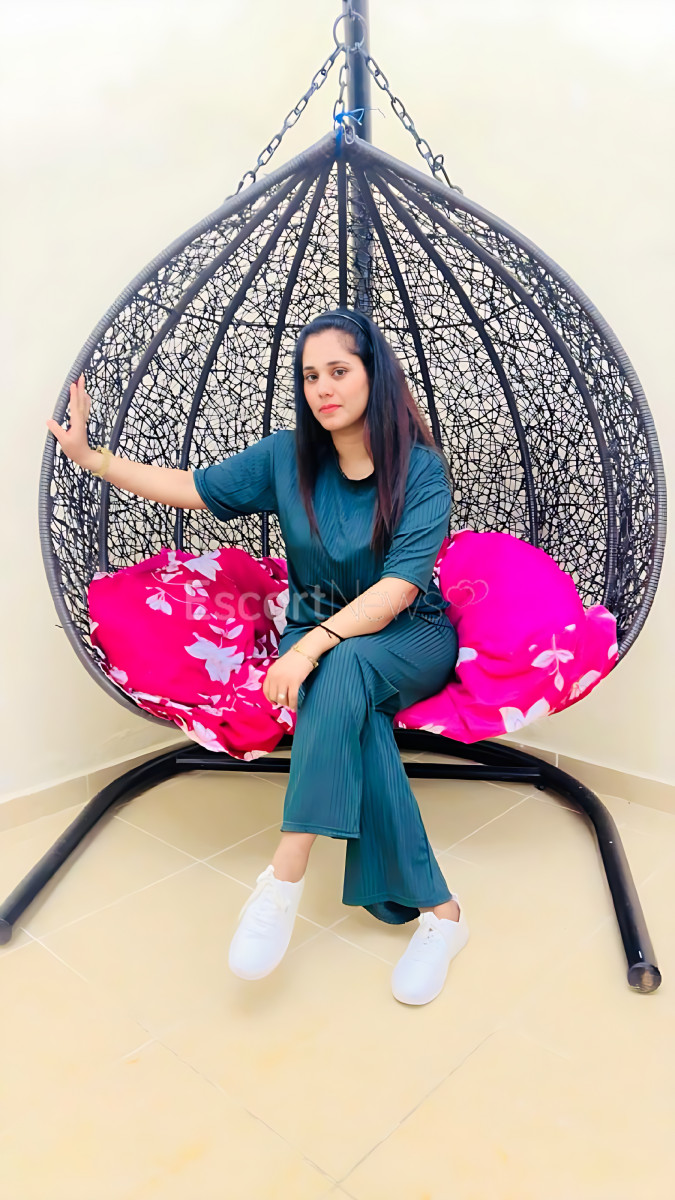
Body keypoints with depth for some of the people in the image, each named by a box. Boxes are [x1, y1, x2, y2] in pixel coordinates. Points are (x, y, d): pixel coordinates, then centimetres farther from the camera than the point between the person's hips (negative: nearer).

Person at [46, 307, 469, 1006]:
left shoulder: (421, 470, -11)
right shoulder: (288, 457, 0)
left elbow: (398, 588, -22)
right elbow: (191, 488, 7)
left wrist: (312, 646, -34)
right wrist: (88, 455, 1)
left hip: (411, 639, -2)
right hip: (317, 635, 3)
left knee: (345, 668, -38)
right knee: (353, 717, -32)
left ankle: (284, 880, -34)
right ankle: (435, 909, -22)